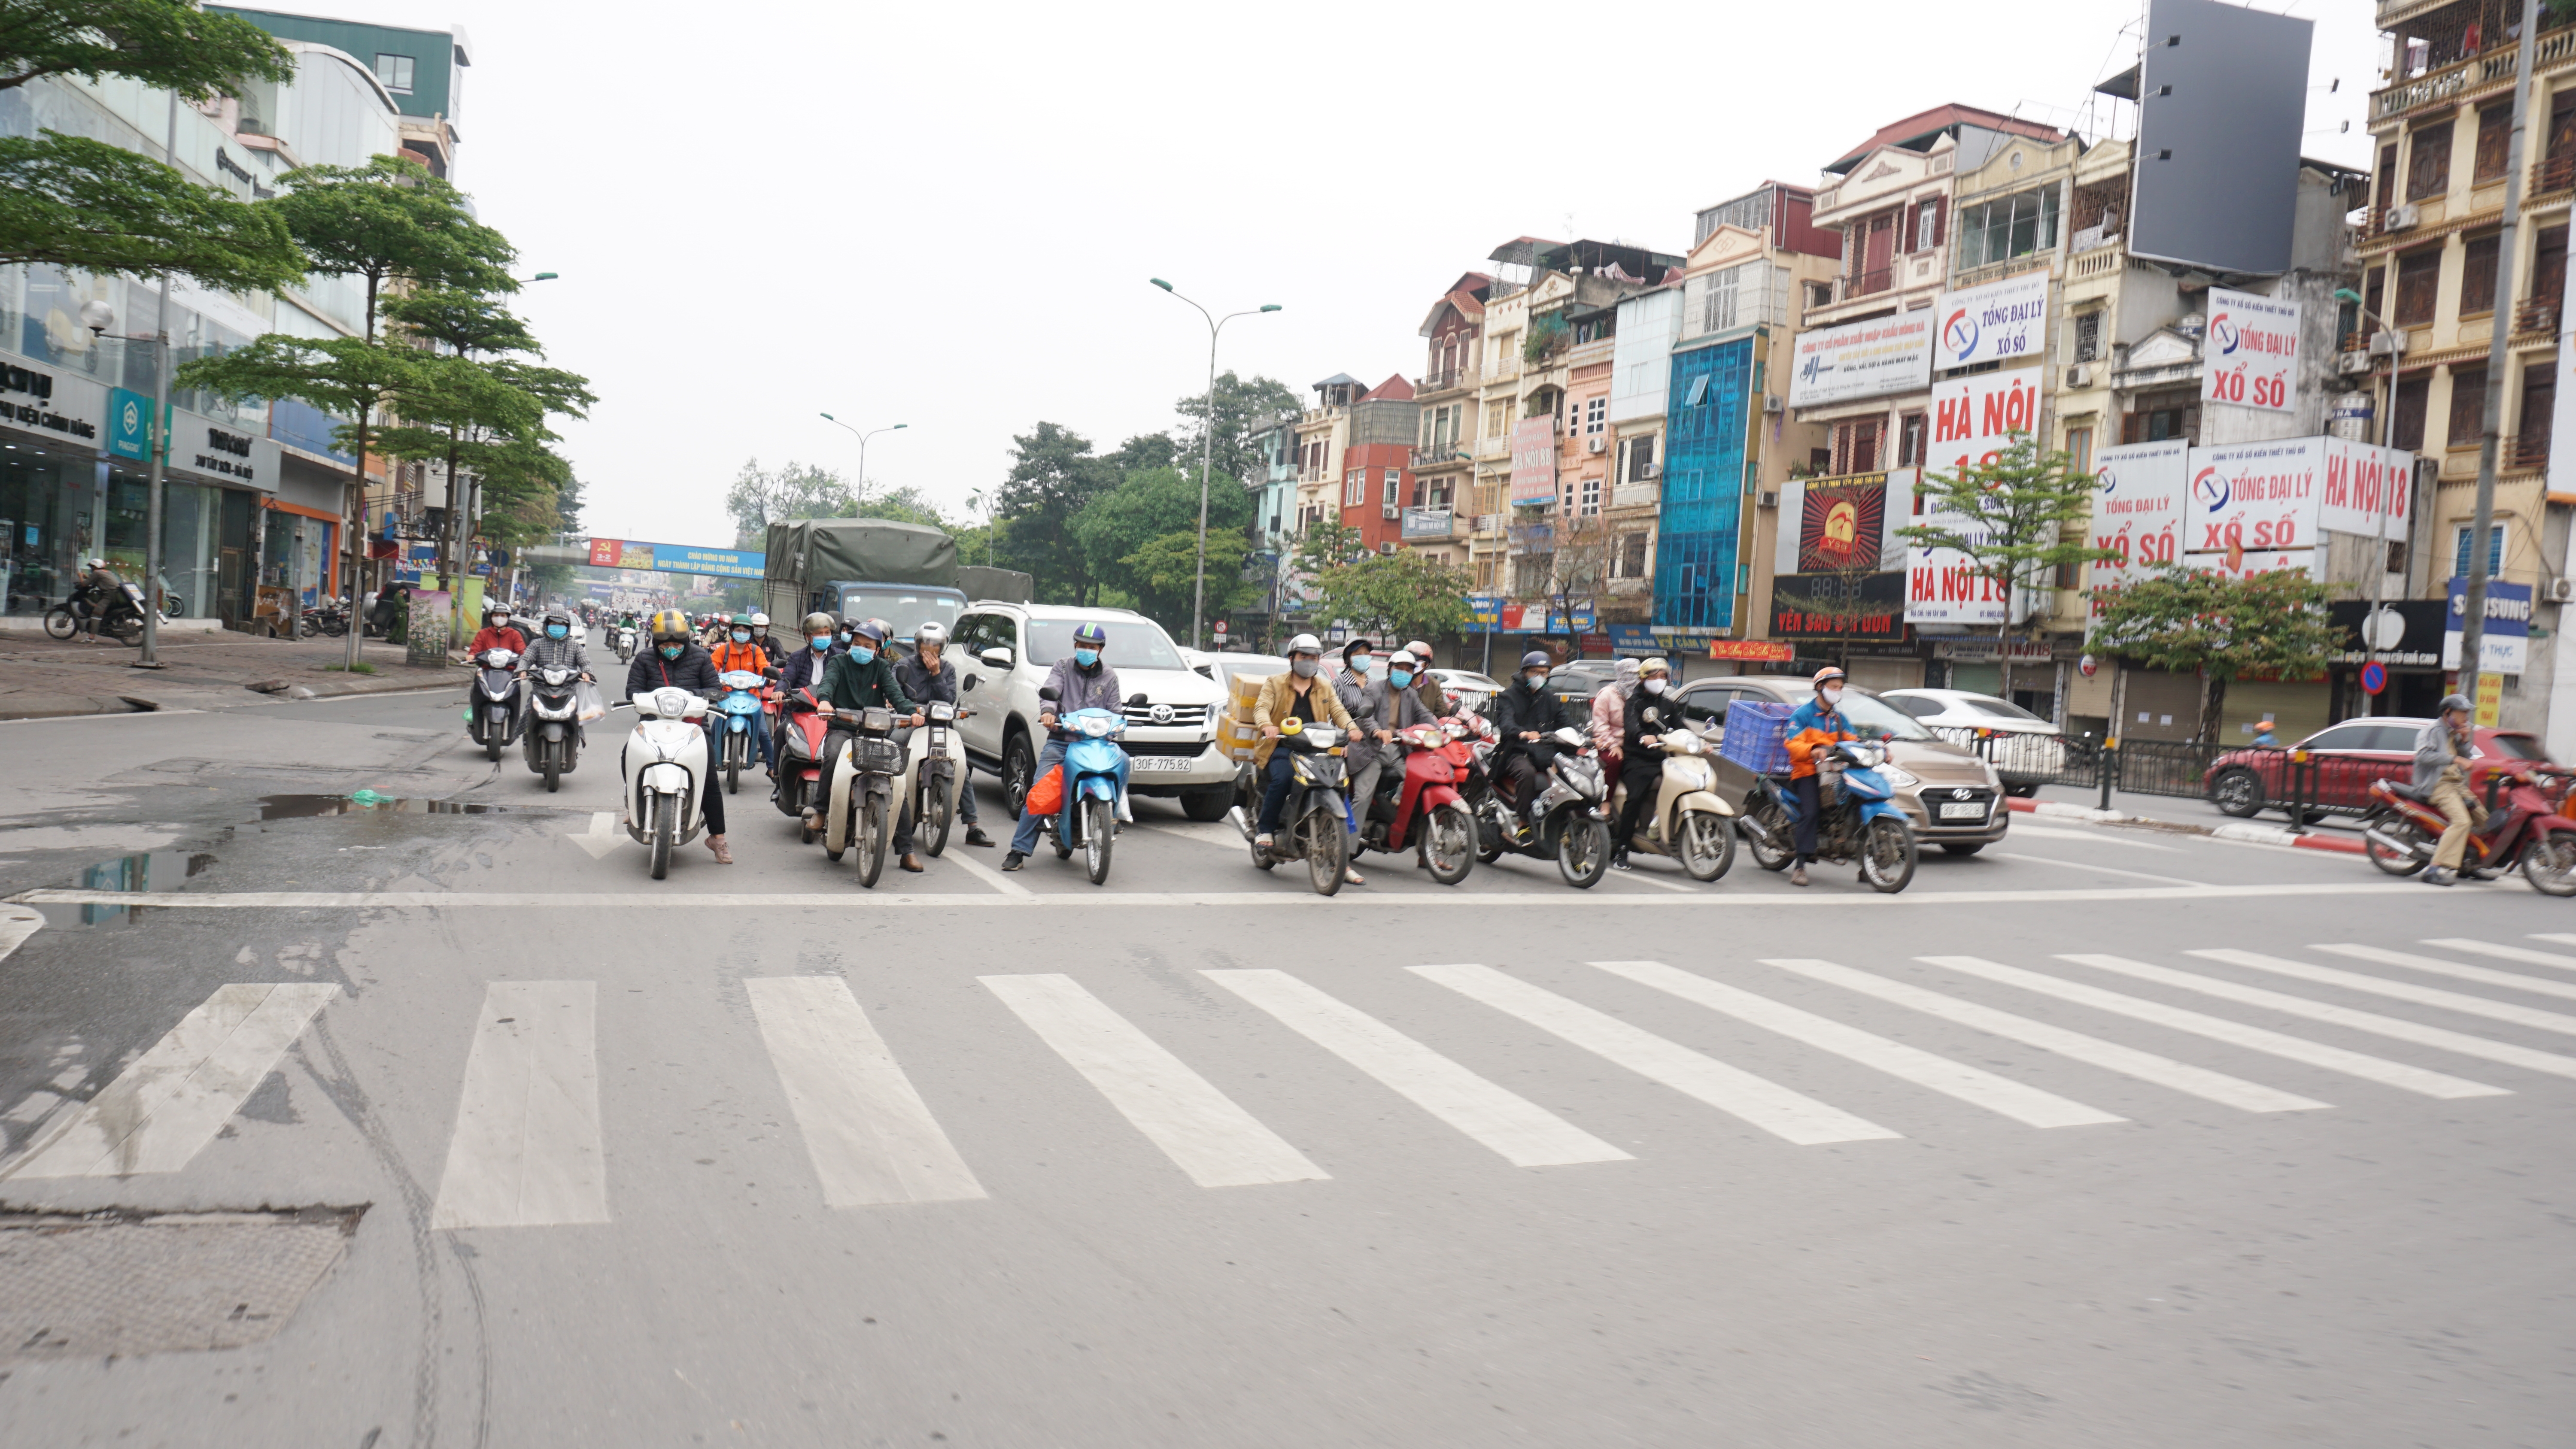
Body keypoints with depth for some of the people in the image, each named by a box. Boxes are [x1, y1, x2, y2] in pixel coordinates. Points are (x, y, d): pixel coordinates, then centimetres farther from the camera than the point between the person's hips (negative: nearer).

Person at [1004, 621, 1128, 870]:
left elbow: (1115, 709, 13)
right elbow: (1051, 691, -5)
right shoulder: (1063, 667, 12)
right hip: (1060, 740, -1)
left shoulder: (1109, 676, 17)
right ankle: (1019, 850, -12)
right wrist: (1048, 711, -27)